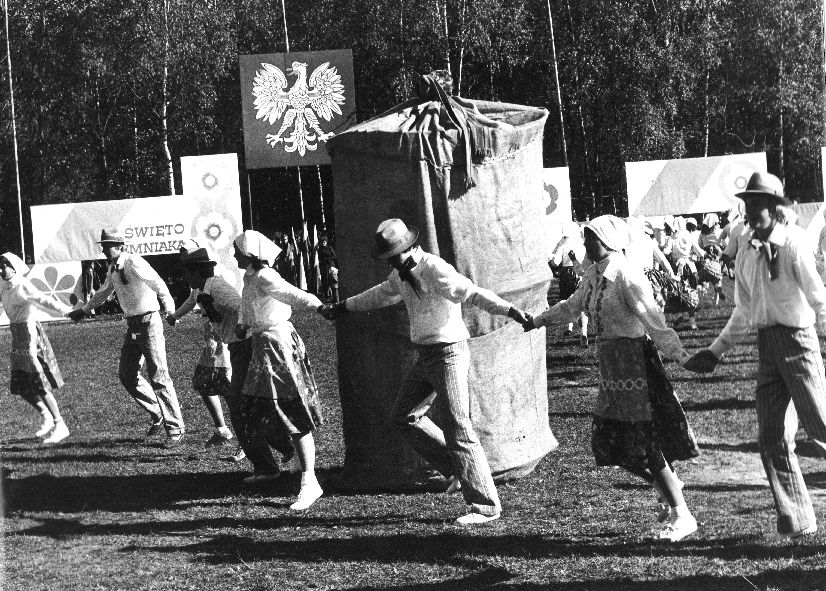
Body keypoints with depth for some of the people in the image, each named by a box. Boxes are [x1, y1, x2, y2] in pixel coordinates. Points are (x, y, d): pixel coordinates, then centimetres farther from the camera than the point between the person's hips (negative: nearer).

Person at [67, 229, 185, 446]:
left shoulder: (134, 263, -16)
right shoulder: (113, 268, 10)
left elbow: (158, 284, -31)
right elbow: (104, 292, 30)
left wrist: (170, 309, -48)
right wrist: (84, 310, 40)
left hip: (149, 323, -9)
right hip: (132, 326, 9)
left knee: (159, 377, -8)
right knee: (127, 375, 10)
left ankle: (175, 428, -1)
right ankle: (158, 417, 23)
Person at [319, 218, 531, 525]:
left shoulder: (435, 270, -20)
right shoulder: (401, 273, 9)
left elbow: (473, 293, -32)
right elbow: (381, 294, 30)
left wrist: (510, 311, -46)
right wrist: (342, 307, 42)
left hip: (449, 353, -10)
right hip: (426, 356, 10)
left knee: (458, 429, -13)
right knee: (403, 416, 15)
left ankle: (485, 505, -9)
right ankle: (456, 470, 18)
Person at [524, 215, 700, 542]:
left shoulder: (627, 276, -17)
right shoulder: (594, 276, 9)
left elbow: (653, 322, -23)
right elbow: (573, 306, 27)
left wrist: (682, 357, -30)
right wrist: (537, 321, 35)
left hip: (633, 360, -9)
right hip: (611, 367, 9)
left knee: (645, 444, -6)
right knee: (609, 442, 10)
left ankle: (682, 515, 5)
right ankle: (669, 488, 28)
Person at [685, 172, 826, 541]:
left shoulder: (793, 244, -9)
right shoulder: (746, 255, 10)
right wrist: (716, 351, 19)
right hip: (767, 345, 7)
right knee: (771, 439, 5)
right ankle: (794, 522, 14)